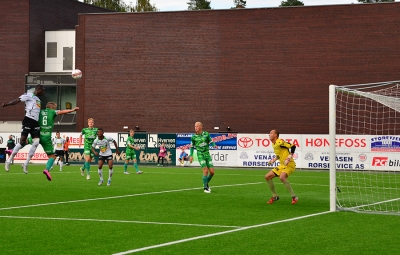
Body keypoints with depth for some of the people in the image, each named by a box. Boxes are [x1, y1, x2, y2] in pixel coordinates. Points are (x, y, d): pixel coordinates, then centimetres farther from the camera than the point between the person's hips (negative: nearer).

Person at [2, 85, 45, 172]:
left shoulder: (39, 100, 25)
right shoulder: (29, 95, 0)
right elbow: (17, 100, -10)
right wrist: (7, 104, -23)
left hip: (35, 123, 8)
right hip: (28, 120, -8)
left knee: (36, 142, -6)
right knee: (22, 142, -10)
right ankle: (9, 160, 3)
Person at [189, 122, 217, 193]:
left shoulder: (206, 134, -1)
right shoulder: (194, 136, -2)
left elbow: (211, 141, 9)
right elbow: (192, 146, 9)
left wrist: (214, 145, -13)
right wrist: (191, 156, 2)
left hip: (207, 155, 3)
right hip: (200, 155, -3)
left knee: (212, 172, -1)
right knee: (205, 171, -17)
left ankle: (206, 184, 26)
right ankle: (205, 188, -3)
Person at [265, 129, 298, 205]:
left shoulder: (280, 142, -17)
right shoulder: (274, 144, 11)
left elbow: (293, 147, -19)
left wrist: (289, 158, -24)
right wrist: (273, 160, 15)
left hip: (289, 164, -10)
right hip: (282, 165, 10)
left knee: (282, 177, -35)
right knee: (267, 177, 6)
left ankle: (294, 197, -25)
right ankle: (275, 196, 18)